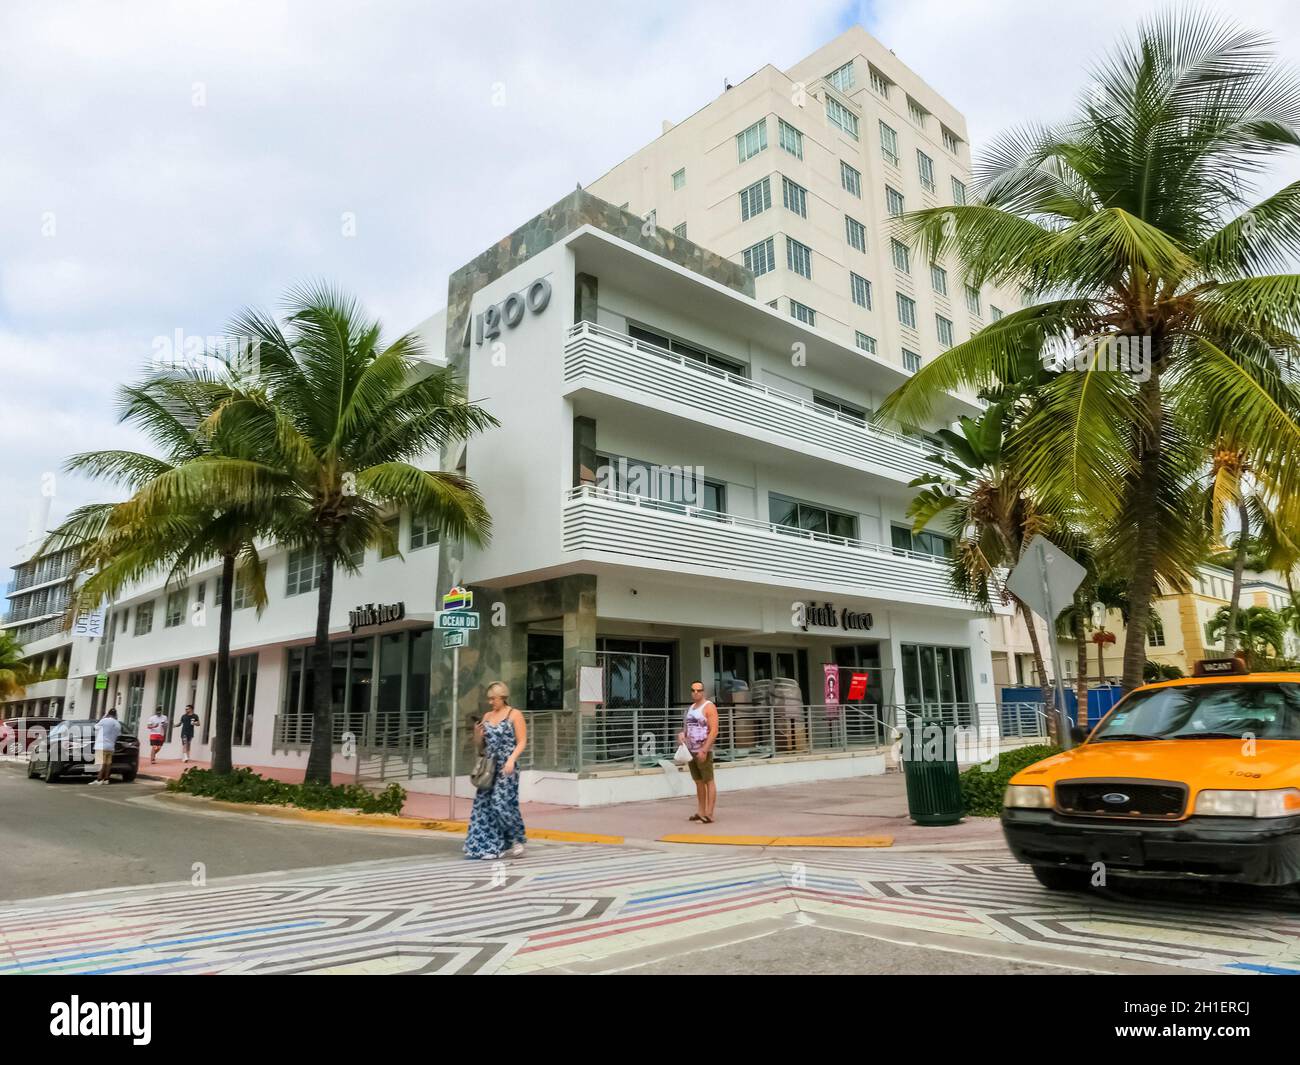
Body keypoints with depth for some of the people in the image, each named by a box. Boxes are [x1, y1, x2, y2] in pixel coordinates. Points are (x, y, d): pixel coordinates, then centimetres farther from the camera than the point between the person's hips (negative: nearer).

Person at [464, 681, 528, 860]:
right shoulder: (486, 716, 14)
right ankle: (487, 845, 7)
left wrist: (511, 759, -21)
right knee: (484, 804, 1)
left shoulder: (514, 715, -2)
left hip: (506, 767, -6)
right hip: (489, 766, 6)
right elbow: (481, 745, 19)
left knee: (502, 802, -10)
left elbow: (522, 742, -7)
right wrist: (477, 732, -1)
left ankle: (517, 840, 8)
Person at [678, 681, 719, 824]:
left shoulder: (709, 707, -7)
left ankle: (709, 814, -4)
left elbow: (714, 731, -14)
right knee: (698, 782, 11)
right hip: (691, 750, 8)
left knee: (709, 781, -4)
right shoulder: (690, 708, 16)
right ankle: (701, 812, 17)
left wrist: (704, 750, -21)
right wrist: (682, 734, 2)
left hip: (703, 751, -7)